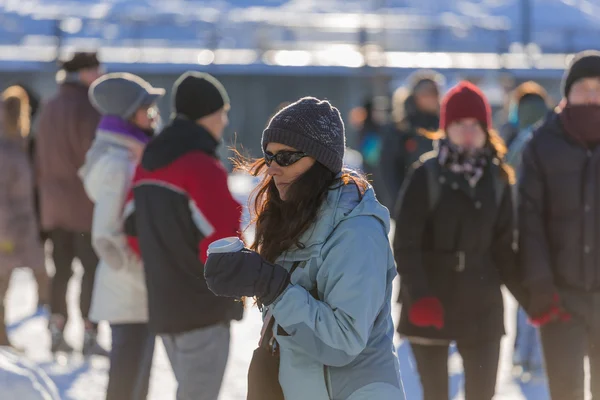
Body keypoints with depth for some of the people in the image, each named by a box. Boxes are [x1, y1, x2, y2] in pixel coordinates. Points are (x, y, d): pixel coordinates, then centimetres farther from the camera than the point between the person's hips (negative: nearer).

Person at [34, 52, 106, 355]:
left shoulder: (49, 109, 13)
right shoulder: (87, 108, -13)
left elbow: (40, 159, 15)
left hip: (54, 203, 8)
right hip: (85, 204, -8)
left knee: (61, 268, 11)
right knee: (92, 268, -3)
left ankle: (57, 331, 12)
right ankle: (89, 336, -4)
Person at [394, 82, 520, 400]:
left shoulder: (496, 178, 4)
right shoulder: (427, 175, -8)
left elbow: (502, 244, 8)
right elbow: (406, 243, -12)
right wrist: (419, 296, -24)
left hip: (482, 304, 3)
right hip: (430, 304, -3)